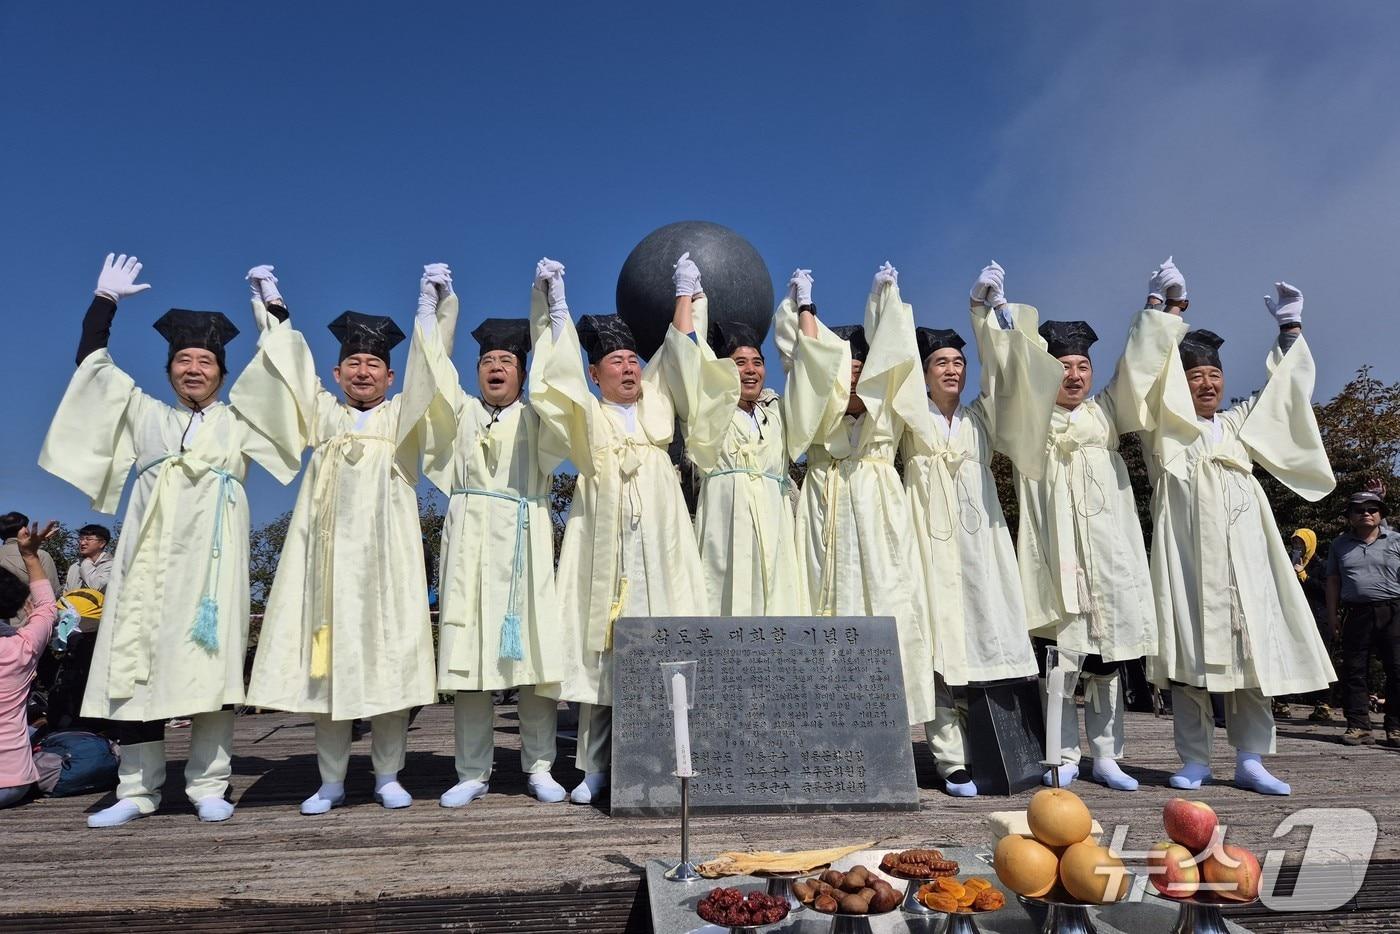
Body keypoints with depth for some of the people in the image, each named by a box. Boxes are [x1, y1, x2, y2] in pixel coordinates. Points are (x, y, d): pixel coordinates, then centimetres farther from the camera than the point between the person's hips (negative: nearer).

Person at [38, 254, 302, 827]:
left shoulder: (239, 421, 16)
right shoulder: (146, 414, 21)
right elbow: (91, 361, 20)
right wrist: (106, 299, 16)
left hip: (211, 553, -2)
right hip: (151, 550, 2)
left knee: (211, 662, -6)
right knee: (137, 661, -2)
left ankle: (208, 785, 0)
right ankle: (138, 789, 6)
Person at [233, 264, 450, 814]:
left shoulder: (402, 416, 14)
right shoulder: (322, 413, 20)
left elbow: (425, 363, 7)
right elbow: (288, 362, 21)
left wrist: (432, 301, 3)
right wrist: (272, 306, 21)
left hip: (384, 548, -2)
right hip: (327, 547, 2)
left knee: (388, 655, -4)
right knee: (325, 660, 0)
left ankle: (388, 776, 6)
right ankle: (331, 781, 9)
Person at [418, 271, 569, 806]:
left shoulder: (535, 417, 14)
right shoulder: (462, 412, 18)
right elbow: (436, 363, 13)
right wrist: (440, 302, 14)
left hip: (524, 542, -1)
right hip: (469, 541, 1)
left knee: (533, 653, -4)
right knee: (468, 657, -1)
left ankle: (539, 768, 6)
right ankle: (473, 774, 8)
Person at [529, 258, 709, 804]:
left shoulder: (657, 406, 18)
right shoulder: (585, 415, 11)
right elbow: (558, 369, 4)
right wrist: (554, 298, 3)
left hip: (658, 547, 2)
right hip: (604, 547, -1)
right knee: (599, 653, -3)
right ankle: (595, 767, 4)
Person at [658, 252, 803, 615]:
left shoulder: (776, 413, 23)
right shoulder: (708, 413, 12)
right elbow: (686, 352, 6)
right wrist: (687, 292, 14)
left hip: (774, 530, 4)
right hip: (725, 527, -4)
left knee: (777, 606, -7)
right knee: (727, 604, -14)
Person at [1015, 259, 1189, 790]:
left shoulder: (1106, 412, 17)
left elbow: (1139, 365, 12)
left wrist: (1163, 306, 10)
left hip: (1108, 551, 3)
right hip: (1055, 548, -3)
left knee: (1107, 657, 6)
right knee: (1058, 654, -3)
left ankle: (1105, 757, 15)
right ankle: (1064, 757, 5)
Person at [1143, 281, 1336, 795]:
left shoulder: (1239, 425, 22)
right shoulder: (1167, 428, 7)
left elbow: (1286, 388, 26)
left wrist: (1289, 327, 24)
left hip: (1246, 558, 4)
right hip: (1188, 556, -4)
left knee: (1253, 656, 1)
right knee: (1189, 658, -4)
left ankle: (1250, 761, 8)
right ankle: (1195, 760, 4)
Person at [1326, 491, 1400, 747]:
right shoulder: (1340, 544, 13)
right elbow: (1333, 581, 12)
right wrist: (1332, 615, 5)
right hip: (1356, 615, 2)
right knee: (1355, 672, 1)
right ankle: (1358, 726, 6)